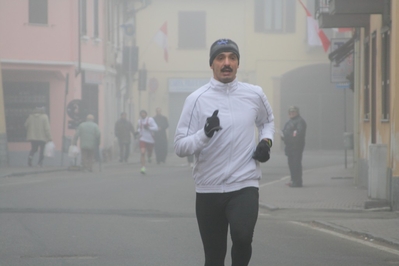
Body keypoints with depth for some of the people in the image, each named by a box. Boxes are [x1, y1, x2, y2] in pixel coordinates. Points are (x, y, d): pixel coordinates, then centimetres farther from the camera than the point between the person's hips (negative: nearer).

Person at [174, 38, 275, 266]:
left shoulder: (255, 94, 3)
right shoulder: (197, 99, -4)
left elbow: (267, 120, 25)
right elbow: (180, 147, -5)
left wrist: (266, 141, 4)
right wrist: (205, 134, -24)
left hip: (245, 186, 0)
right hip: (209, 189, 0)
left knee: (242, 236, -28)